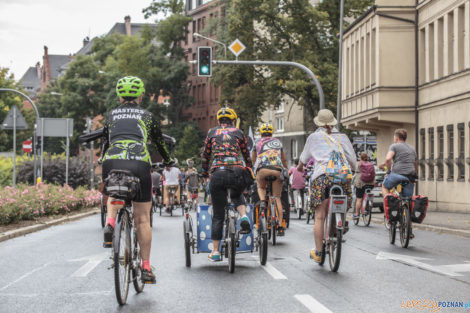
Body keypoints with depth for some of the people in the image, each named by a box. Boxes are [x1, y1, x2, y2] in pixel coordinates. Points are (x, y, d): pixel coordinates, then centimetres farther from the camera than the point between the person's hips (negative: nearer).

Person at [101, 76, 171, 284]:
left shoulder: (111, 115, 23)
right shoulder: (147, 116, 21)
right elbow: (159, 142, 31)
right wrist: (168, 160, 49)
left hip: (112, 162, 1)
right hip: (139, 164, -1)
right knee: (142, 218, 6)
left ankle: (110, 222, 4)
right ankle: (146, 268, 5)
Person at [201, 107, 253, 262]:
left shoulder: (212, 132, 18)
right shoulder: (238, 132, 17)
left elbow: (205, 155, 21)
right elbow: (247, 155, 22)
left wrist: (204, 174, 33)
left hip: (217, 173, 0)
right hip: (237, 172, 0)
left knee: (218, 215, 8)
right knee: (237, 195, 34)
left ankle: (215, 251, 6)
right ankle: (244, 217, 4)